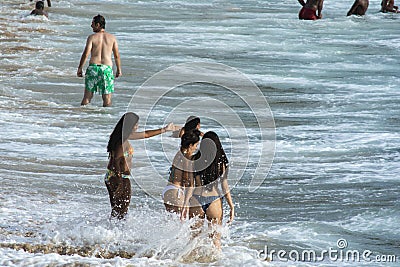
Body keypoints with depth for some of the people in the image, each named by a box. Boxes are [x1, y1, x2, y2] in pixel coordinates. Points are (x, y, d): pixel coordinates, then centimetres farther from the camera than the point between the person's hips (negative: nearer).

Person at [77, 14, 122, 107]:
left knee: (87, 96, 6)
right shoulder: (112, 37, 6)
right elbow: (117, 56, 8)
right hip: (107, 68, 1)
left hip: (93, 67, -1)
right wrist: (119, 69, 19)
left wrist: (80, 68, -2)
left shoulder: (92, 37, 0)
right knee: (107, 98, 5)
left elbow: (86, 54, -7)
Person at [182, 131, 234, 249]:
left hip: (196, 200, 1)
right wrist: (232, 207, -2)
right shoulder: (221, 163, -6)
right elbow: (224, 187, -6)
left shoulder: (195, 161, -5)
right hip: (214, 201, -1)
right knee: (216, 238, 11)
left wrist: (186, 205, -4)